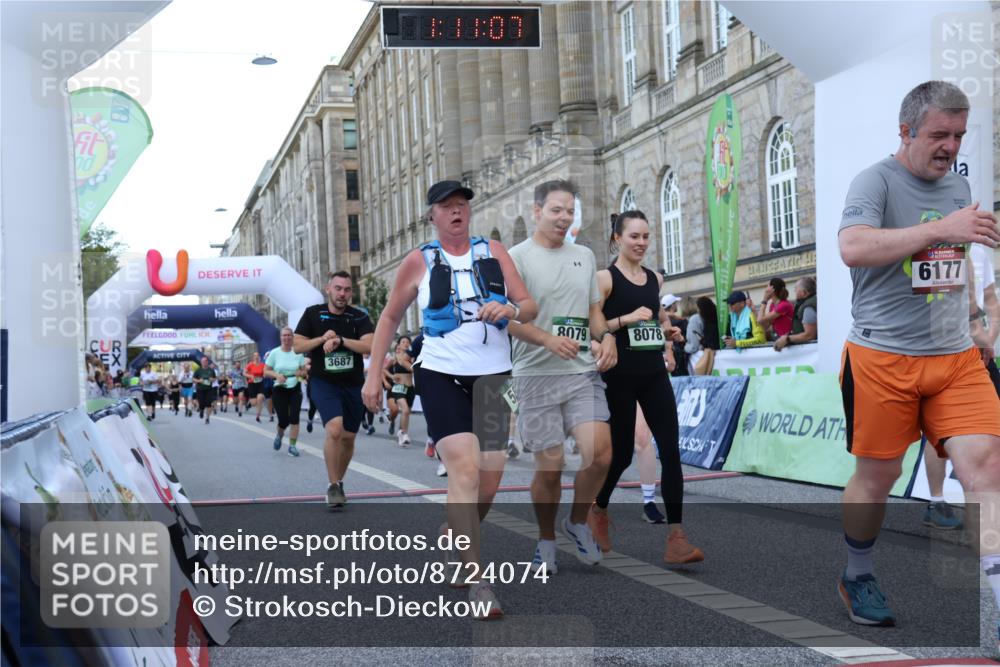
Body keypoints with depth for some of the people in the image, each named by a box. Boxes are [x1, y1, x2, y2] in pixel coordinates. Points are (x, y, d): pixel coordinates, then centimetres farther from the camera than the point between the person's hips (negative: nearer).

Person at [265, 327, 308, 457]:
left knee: (294, 418, -9)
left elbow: (304, 371, 7)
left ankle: (292, 446, 0)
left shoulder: (298, 353, 0)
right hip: (279, 390, -1)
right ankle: (279, 435, 32)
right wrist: (276, 375, -20)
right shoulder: (274, 353, -4)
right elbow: (266, 372, -1)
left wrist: (300, 373, -17)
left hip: (295, 389, 1)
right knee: (284, 420, -3)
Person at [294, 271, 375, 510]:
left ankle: (339, 482, 33)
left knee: (348, 437, 11)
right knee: (334, 429, -23)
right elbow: (297, 346, -1)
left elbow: (370, 346, -15)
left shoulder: (359, 317, -1)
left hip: (353, 384, 3)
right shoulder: (313, 313, 0)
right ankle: (333, 486, -11)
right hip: (324, 382, -3)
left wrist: (340, 340, -24)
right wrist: (322, 339, -16)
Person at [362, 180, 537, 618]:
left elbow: (530, 307, 5)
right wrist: (373, 373, 5)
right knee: (464, 470, -18)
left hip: (493, 377, 3)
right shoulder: (418, 262, 3)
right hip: (442, 376, -3)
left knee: (489, 482, 4)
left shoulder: (494, 252, 8)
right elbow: (390, 317, 11)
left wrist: (511, 308, -19)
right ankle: (476, 581, -13)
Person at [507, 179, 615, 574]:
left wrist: (605, 338, 0)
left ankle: (577, 523, 15)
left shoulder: (584, 255, 15)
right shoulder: (517, 257, -2)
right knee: (549, 466, 0)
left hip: (583, 372, 4)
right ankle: (546, 542, 22)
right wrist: (549, 340, -24)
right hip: (536, 375, -4)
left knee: (600, 454, -12)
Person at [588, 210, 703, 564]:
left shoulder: (655, 279, 12)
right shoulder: (605, 278, -6)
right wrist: (626, 319, -23)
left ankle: (676, 537, -10)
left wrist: (670, 332, 6)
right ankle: (598, 508, 36)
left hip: (654, 374, 5)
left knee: (671, 449, -8)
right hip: (620, 376, -5)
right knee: (622, 452, 5)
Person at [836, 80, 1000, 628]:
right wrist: (941, 228, -29)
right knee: (877, 476, 6)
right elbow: (853, 248, -27)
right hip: (884, 357, -5)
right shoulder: (876, 181, -8)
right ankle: (856, 577, 29)